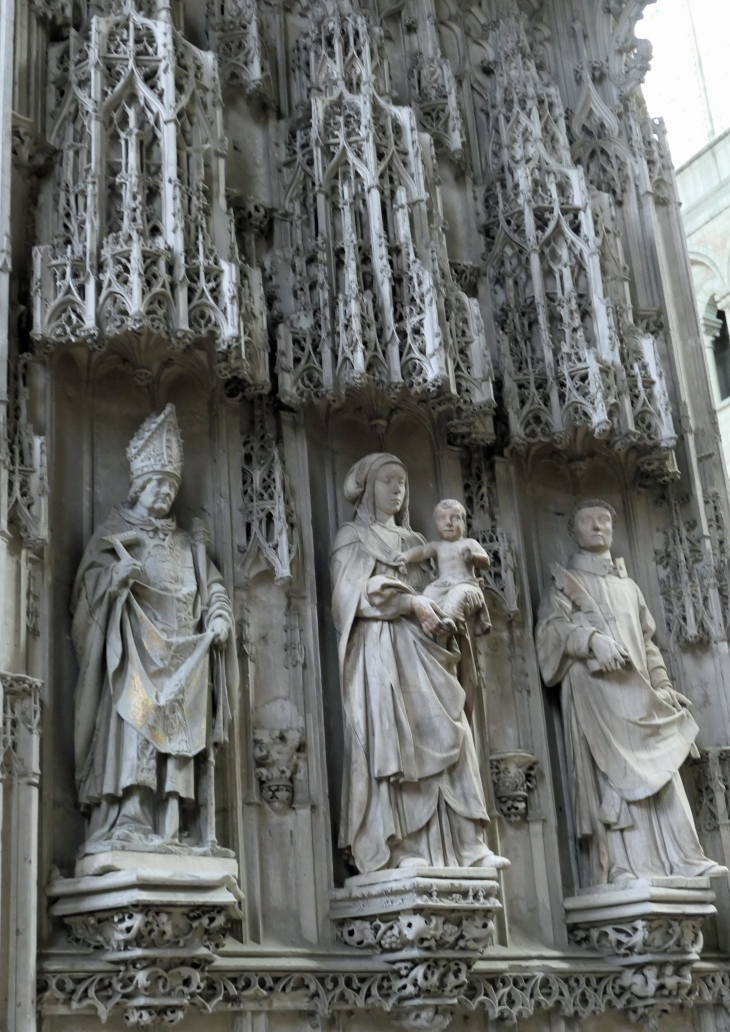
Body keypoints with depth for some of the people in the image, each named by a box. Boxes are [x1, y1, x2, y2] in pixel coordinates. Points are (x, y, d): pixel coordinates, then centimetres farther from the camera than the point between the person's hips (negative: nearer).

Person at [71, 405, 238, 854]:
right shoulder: (114, 533, 13)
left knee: (174, 731, -6)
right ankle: (127, 825, -24)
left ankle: (167, 829, -9)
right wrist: (114, 576, -21)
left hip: (179, 654, 4)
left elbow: (213, 586, 21)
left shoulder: (187, 545, 25)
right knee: (132, 725, -18)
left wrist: (219, 616, -1)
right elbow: (89, 578, 1)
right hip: (133, 650, -4)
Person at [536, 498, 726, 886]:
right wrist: (592, 639, -22)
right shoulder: (565, 579, 11)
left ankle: (680, 859, -7)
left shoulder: (629, 586, 27)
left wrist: (662, 685, 12)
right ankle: (622, 865, -21)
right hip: (593, 685, -5)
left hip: (636, 688, 5)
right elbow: (552, 625, -5)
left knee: (657, 769, -4)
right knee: (612, 770, -16)